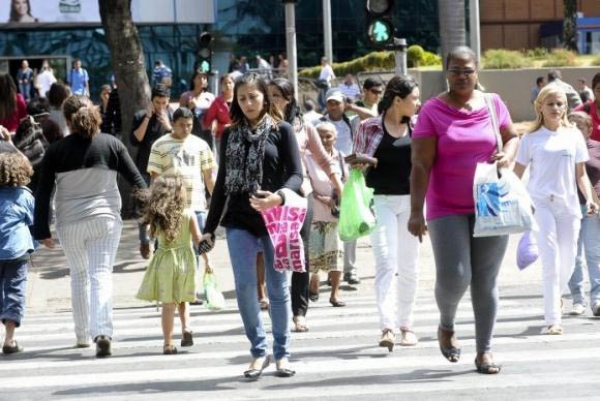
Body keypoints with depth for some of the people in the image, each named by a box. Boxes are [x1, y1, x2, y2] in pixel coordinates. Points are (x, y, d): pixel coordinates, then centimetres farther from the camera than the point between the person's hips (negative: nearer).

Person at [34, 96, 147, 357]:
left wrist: (42, 230, 2)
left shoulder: (56, 150, -3)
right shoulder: (111, 144, 0)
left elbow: (43, 193, -3)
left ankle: (82, 335, 25)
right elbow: (136, 181, 3)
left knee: (79, 276, 18)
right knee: (102, 275, -4)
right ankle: (102, 331, -23)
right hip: (105, 218, 0)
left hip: (70, 223, 1)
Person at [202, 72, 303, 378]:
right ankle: (259, 350, 6)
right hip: (239, 222, 2)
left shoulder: (281, 131, 2)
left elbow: (296, 174, -5)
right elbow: (222, 182, 14)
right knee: (244, 287, -6)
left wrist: (279, 196, -26)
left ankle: (282, 353, 15)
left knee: (278, 288, 4)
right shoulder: (230, 135, 11)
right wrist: (210, 226, 11)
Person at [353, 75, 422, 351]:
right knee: (386, 263, -14)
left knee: (409, 265, 10)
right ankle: (387, 327, -21)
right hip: (380, 201, -4)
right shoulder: (369, 127, -2)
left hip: (411, 201, 4)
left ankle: (406, 325, 20)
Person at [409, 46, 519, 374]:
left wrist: (507, 155, -4)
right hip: (447, 209, -2)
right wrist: (416, 212, -15)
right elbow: (420, 165, -8)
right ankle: (446, 325, 20)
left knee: (486, 281, 4)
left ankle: (484, 350, 14)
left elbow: (512, 137, 20)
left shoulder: (493, 104, 5)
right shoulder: (432, 111, -4)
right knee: (453, 277, -11)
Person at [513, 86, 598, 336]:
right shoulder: (532, 138, 3)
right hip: (540, 203, -3)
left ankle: (557, 294, 40)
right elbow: (517, 173, 4)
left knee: (568, 259, 7)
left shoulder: (574, 135, 9)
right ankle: (553, 320, -11)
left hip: (568, 203, 3)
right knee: (550, 260, -12)